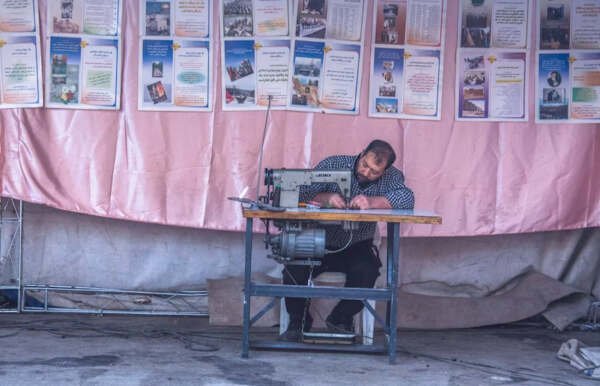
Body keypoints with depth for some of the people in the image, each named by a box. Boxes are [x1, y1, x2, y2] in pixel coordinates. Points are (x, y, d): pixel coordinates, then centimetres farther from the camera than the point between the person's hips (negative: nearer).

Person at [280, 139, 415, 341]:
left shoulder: (391, 177, -2)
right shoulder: (332, 165, -5)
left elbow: (407, 199, -23)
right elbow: (300, 193, -12)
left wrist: (372, 201, -36)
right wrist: (326, 198, -32)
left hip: (356, 247, 1)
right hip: (319, 242, 0)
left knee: (367, 269, -31)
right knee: (294, 268, -27)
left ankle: (341, 318, -3)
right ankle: (298, 321, 1)